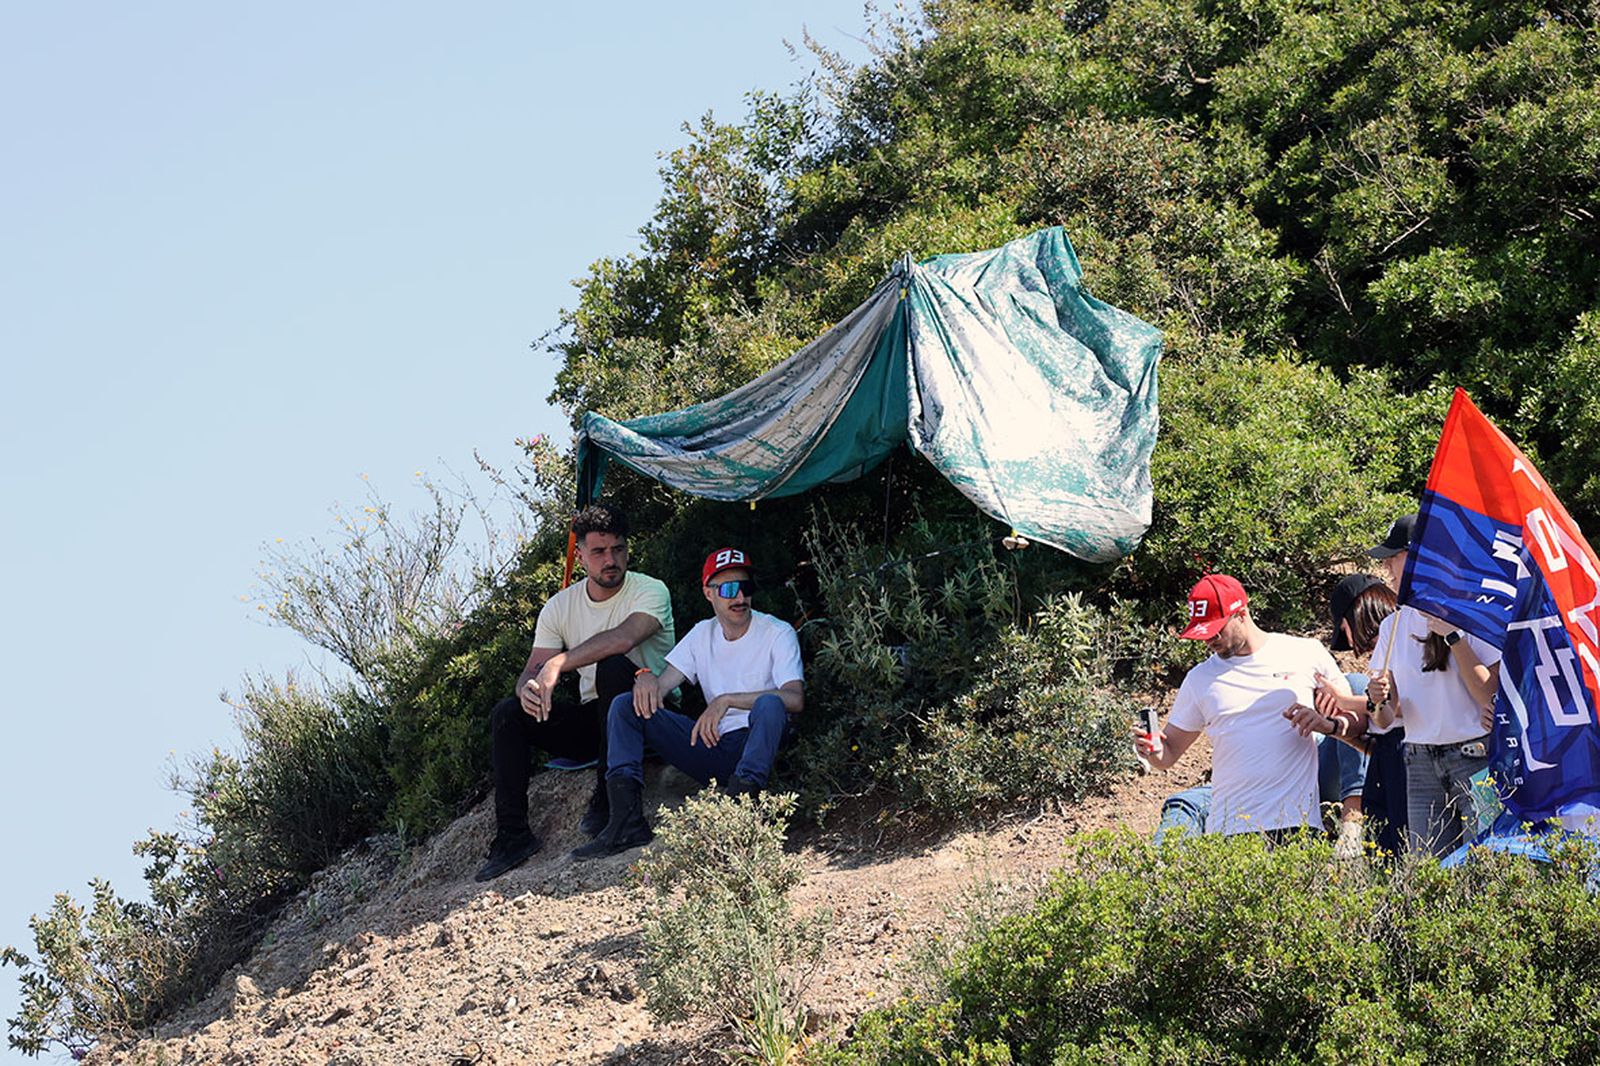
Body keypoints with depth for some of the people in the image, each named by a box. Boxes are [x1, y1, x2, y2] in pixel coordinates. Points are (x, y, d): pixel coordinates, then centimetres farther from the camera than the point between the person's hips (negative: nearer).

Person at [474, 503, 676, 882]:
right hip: (592, 721, 5)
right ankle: (512, 834, -15)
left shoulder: (650, 592, -11)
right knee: (507, 714, -13)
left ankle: (607, 796, -26)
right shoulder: (559, 607, 5)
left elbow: (623, 638, -31)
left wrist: (558, 664, -33)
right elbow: (533, 669, 0)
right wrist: (529, 687, -26)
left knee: (612, 666, -34)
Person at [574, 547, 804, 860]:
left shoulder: (778, 633, -2)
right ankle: (627, 821, -20)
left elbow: (795, 699, -17)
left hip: (757, 746, -5)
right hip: (714, 746, 5)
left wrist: (727, 700, -26)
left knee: (769, 704, -37)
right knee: (626, 705, -7)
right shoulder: (703, 635, 14)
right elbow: (662, 683, 6)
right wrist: (647, 678, -20)